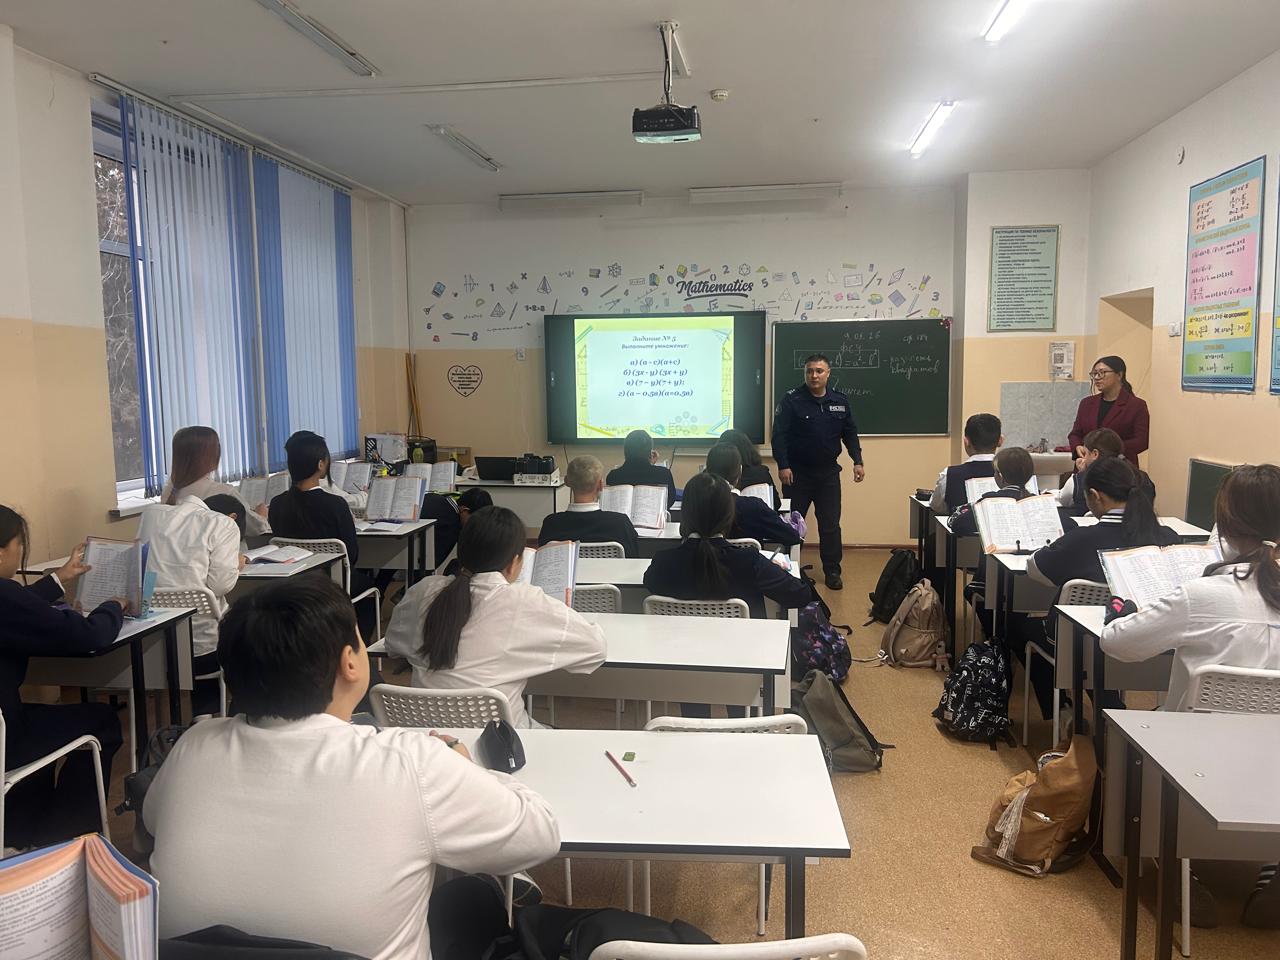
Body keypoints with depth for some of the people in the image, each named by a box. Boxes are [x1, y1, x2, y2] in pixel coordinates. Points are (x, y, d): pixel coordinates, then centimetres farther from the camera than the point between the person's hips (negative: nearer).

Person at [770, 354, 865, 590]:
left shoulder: (841, 401, 4)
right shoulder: (791, 400, -9)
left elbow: (850, 433, 12)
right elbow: (779, 434, -12)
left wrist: (857, 461, 2)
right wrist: (783, 466, -19)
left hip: (828, 473, 3)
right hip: (797, 473, -3)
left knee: (830, 524, 6)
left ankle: (832, 571, 16)